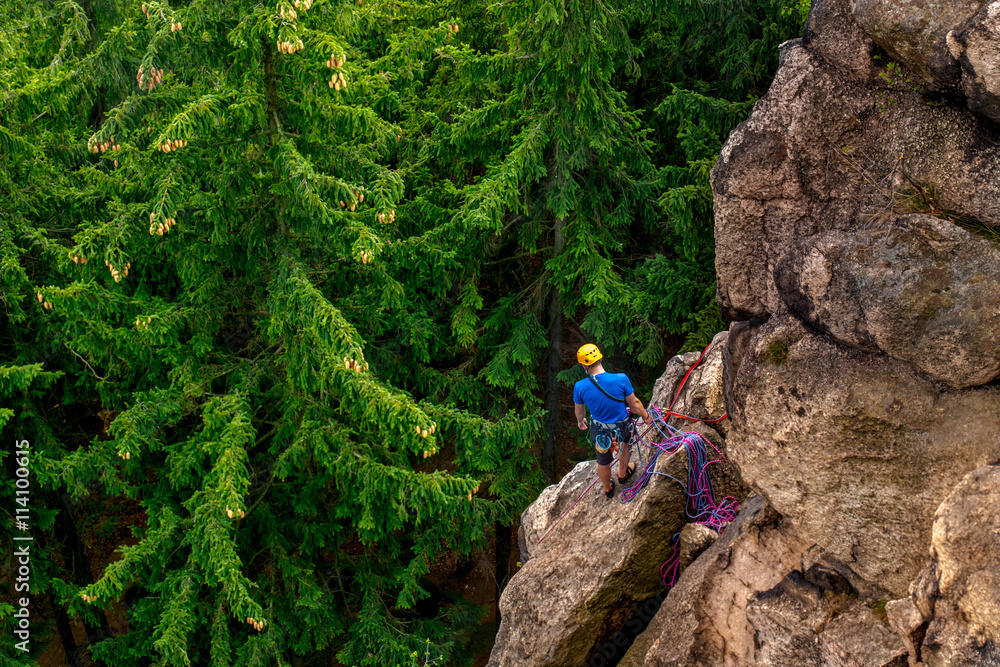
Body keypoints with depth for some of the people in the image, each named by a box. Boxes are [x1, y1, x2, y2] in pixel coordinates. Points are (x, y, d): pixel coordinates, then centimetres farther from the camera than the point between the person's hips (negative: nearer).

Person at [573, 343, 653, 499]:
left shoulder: (580, 387, -24)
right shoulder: (621, 379, -28)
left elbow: (579, 411, -3)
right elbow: (634, 403, -12)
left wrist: (580, 421, 22)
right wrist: (646, 416, 10)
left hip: (600, 432, 1)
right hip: (623, 426, -1)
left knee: (603, 462, 29)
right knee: (627, 444, 37)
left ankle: (607, 489, 56)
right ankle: (623, 473, 61)